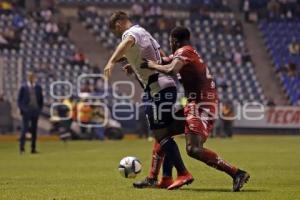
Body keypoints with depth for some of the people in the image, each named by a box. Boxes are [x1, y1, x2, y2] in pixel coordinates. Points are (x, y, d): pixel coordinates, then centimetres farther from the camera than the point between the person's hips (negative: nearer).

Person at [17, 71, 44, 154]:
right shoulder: (23, 87, -1)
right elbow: (19, 100, 2)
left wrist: (40, 109, 6)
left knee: (34, 130, 5)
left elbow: (41, 99, 14)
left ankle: (33, 148, 9)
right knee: (24, 129, -9)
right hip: (26, 112, -3)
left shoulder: (38, 87, 7)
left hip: (35, 111, 3)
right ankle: (22, 147, -10)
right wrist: (22, 109, -6)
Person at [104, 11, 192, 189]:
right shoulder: (144, 33, 23)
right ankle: (152, 178, 18)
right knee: (160, 134, 12)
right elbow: (162, 58, 31)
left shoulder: (131, 32, -6)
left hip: (159, 88, -10)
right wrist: (136, 66, 28)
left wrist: (111, 62, -47)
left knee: (161, 134, -11)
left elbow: (127, 42, -33)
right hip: (166, 86, 10)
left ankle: (184, 174, -14)